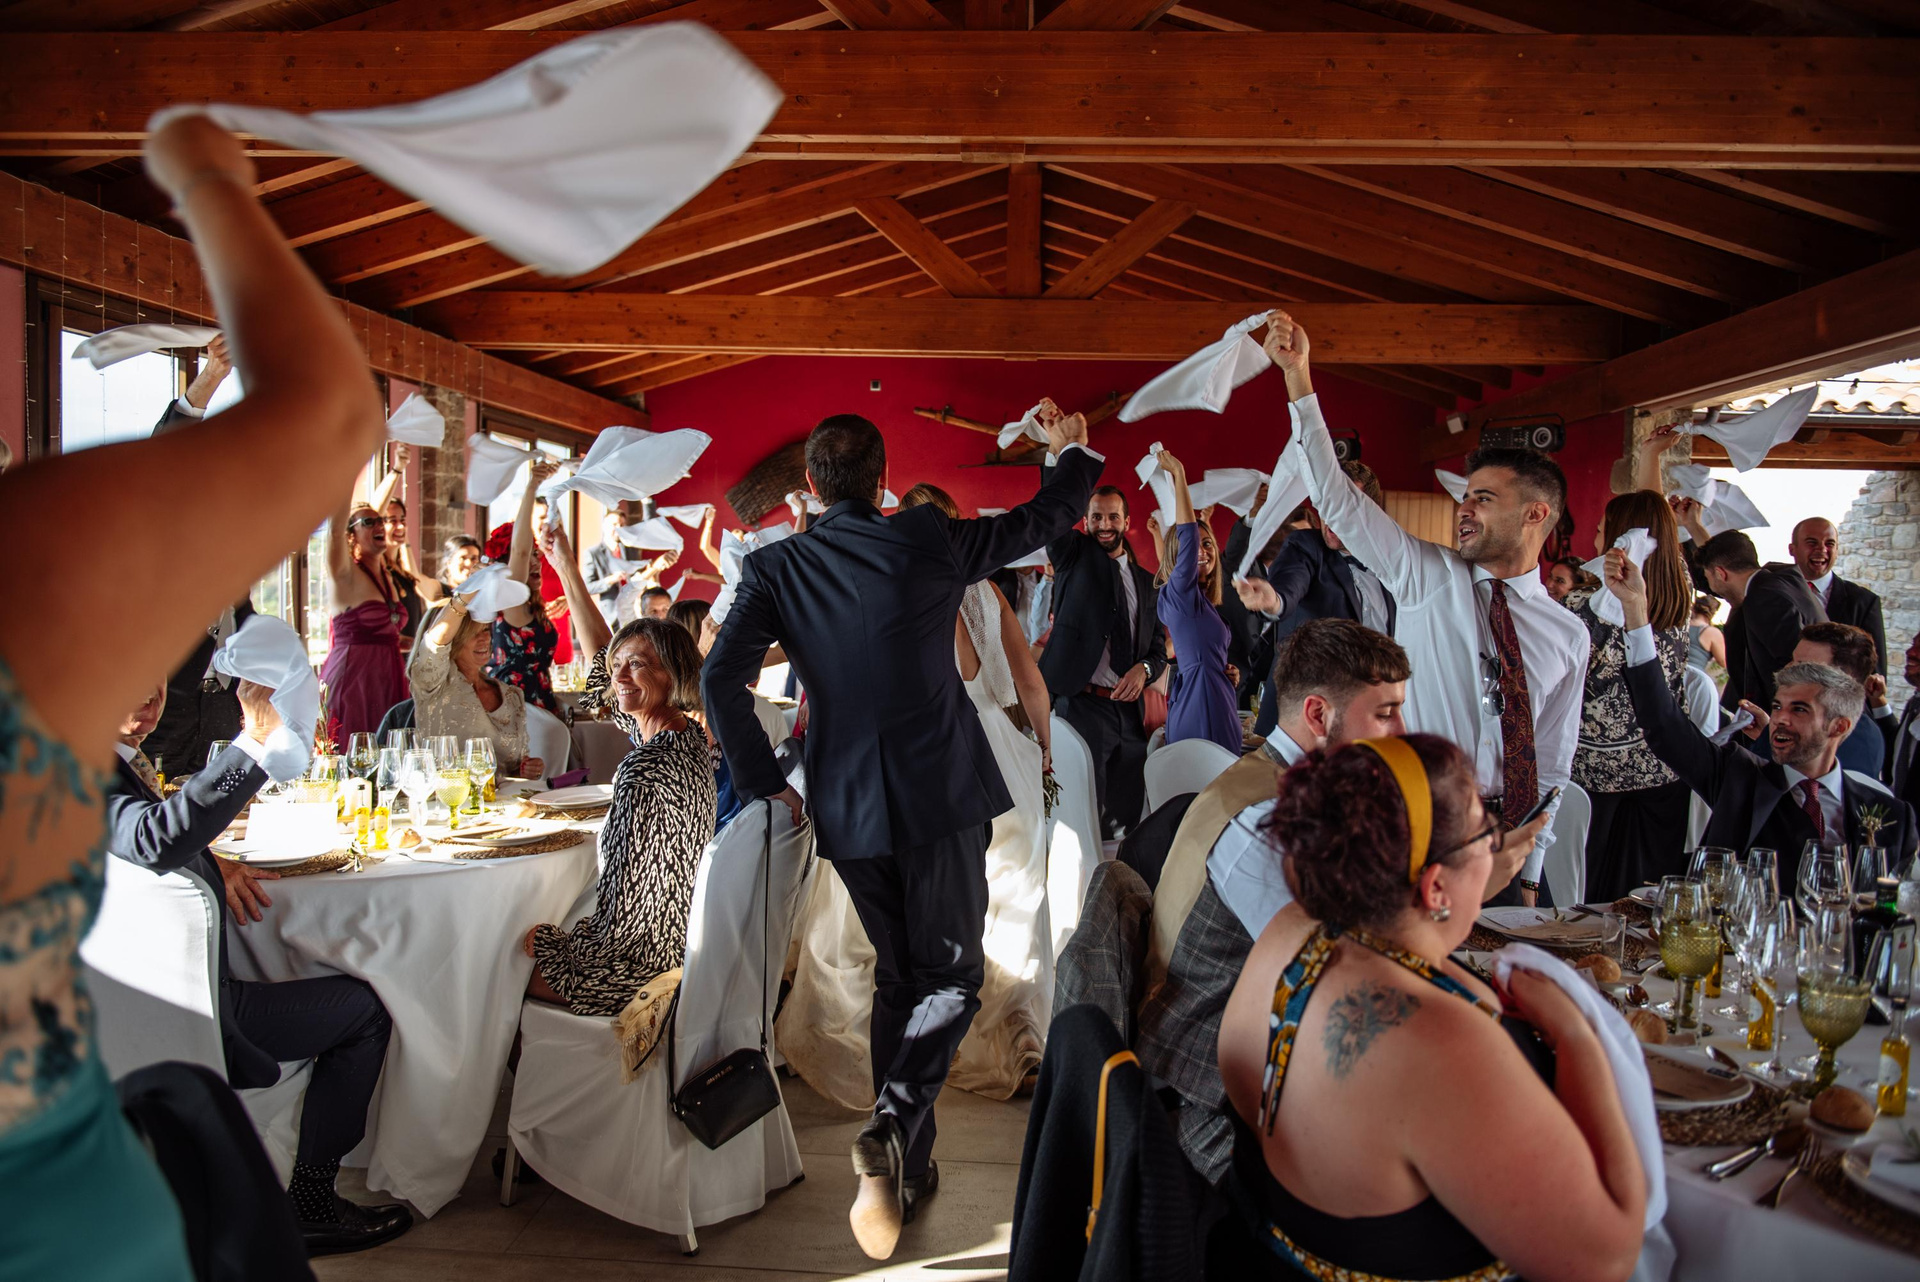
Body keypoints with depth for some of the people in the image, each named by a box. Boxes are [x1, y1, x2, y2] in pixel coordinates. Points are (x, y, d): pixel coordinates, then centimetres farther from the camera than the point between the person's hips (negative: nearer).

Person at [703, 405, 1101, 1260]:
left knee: (897, 976, 19)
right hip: (941, 794, -3)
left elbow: (722, 678, -11)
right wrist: (1073, 450, 25)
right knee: (952, 974, 8)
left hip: (847, 806, 3)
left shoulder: (774, 569, 0)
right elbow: (1042, 522, 7)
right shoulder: (925, 540, -5)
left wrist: (764, 782, -2)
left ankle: (906, 1168, 25)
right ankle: (894, 1124, -16)